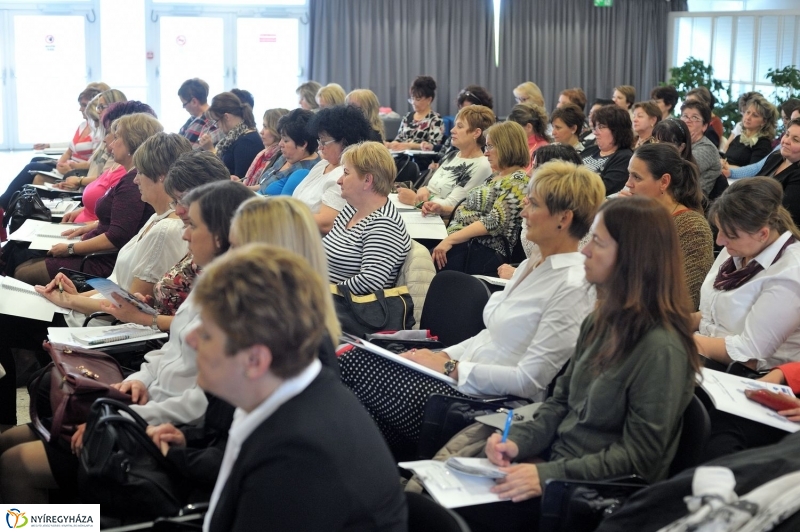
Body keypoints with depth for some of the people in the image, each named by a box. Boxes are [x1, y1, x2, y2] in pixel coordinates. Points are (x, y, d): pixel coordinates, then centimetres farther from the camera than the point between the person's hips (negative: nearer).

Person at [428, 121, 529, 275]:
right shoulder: (495, 176, 21)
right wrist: (442, 209, 12)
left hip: (484, 251, -9)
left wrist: (450, 240, -24)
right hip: (462, 243, 9)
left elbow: (494, 222, -19)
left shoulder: (517, 181, -8)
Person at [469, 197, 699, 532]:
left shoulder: (660, 349, -20)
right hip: (556, 463, 8)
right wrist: (518, 441, -3)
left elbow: (637, 456, -19)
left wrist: (548, 476, -23)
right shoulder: (601, 321, 7)